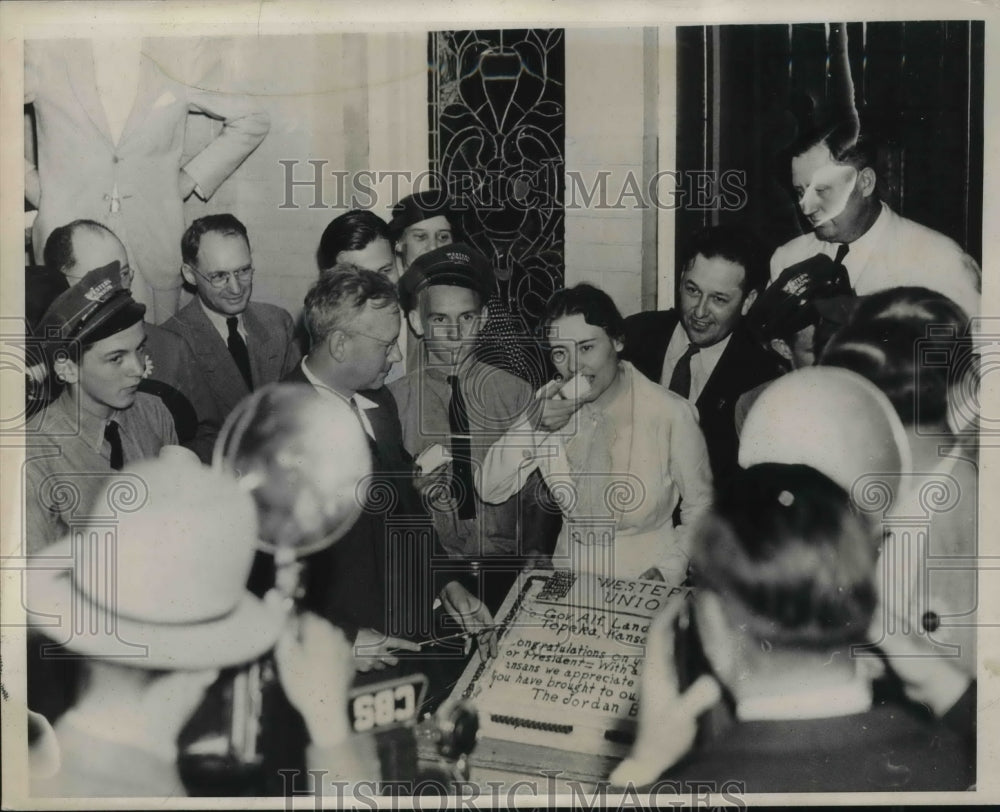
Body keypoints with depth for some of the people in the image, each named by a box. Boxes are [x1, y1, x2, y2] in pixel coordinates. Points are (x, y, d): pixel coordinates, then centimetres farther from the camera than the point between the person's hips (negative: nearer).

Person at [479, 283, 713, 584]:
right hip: (568, 575, 3)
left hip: (643, 580, -3)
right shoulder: (551, 403, 0)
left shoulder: (671, 413, -12)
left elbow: (700, 507, 0)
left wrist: (667, 570, -13)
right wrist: (532, 425, -14)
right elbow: (489, 491, 0)